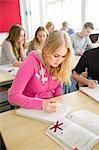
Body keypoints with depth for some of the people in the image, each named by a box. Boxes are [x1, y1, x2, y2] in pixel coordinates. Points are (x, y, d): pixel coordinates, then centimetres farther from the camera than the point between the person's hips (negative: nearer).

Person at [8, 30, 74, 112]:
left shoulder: (58, 64, -7)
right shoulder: (31, 63, -21)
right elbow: (13, 96, -24)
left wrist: (57, 103, -6)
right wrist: (41, 104, -33)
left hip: (50, 107, 4)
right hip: (30, 110, -4)